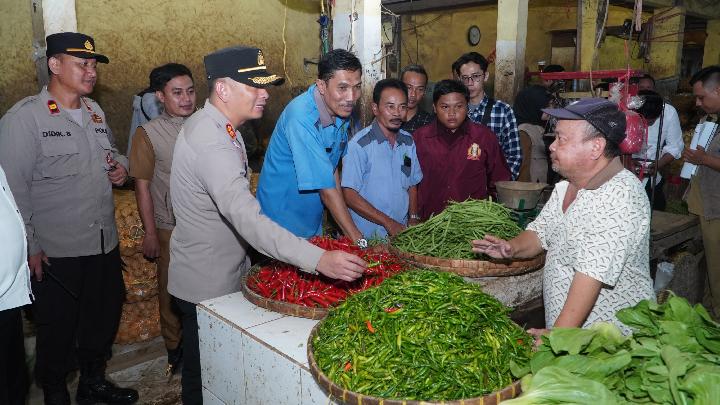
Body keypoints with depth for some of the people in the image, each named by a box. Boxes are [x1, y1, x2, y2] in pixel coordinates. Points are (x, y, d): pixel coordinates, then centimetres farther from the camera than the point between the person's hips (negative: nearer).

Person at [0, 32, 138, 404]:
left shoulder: (94, 111, 9)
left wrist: (120, 166, 1)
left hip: (104, 244, 6)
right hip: (55, 253, -6)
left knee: (105, 319, 19)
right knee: (57, 332, 10)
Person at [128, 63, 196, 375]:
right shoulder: (149, 133, -7)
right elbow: (143, 186, -4)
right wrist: (150, 233, -5)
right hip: (171, 228, -2)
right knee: (172, 291, 11)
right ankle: (175, 349, 31)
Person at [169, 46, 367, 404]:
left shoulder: (210, 124, 6)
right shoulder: (212, 144, -29)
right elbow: (247, 219, -42)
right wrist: (318, 259, -50)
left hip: (224, 274, 10)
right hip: (208, 287, -10)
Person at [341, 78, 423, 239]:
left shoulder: (408, 141, 6)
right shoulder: (359, 145, -14)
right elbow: (349, 195, -16)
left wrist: (413, 219, 2)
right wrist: (388, 223, -16)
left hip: (401, 232, 5)